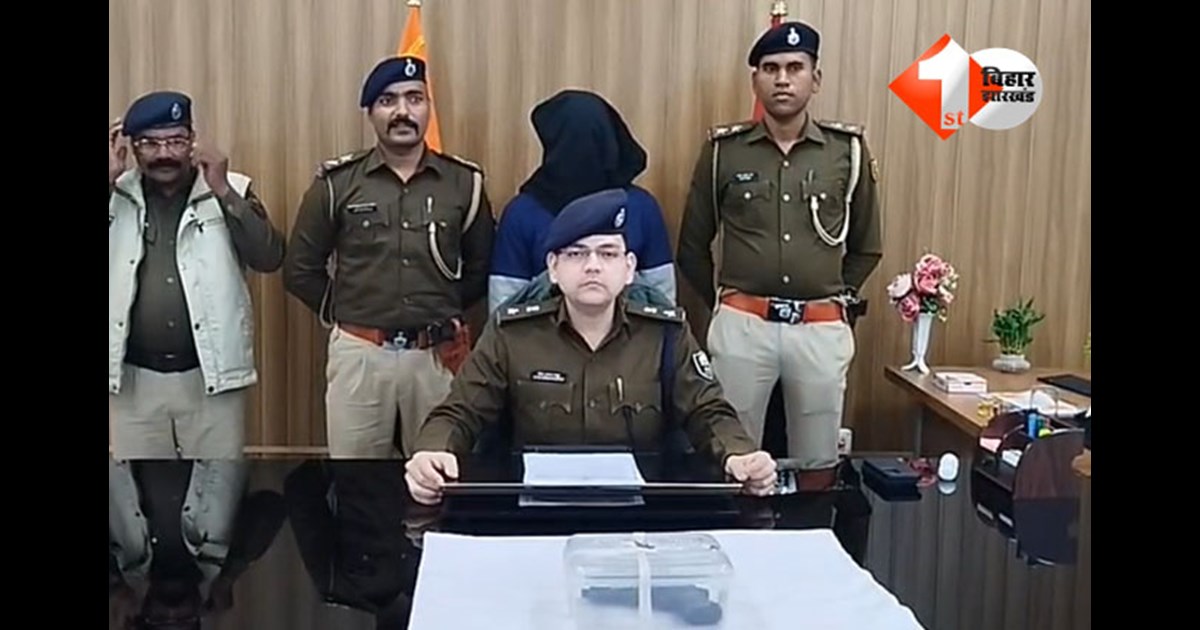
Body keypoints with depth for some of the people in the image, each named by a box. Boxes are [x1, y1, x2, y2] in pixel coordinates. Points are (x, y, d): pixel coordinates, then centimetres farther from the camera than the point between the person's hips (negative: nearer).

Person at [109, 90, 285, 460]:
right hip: (135, 379, 1)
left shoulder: (229, 191, -1)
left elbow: (269, 258, -12)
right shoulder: (116, 196, 3)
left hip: (211, 376, -1)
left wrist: (223, 191, -19)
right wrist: (108, 179, -15)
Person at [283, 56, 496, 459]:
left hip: (437, 355, 1)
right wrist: (343, 314, 5)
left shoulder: (464, 182, 4)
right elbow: (300, 270, 7)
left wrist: (444, 313, 5)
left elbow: (483, 268, 11)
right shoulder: (337, 183, 2)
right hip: (359, 353, 0)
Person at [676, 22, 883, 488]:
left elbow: (867, 247, 14)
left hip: (822, 330, 1)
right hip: (742, 326, -1)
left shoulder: (848, 150, 3)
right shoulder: (724, 150, 2)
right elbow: (692, 248, 10)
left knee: (817, 463, 11)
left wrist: (835, 298, 11)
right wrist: (726, 305, 9)